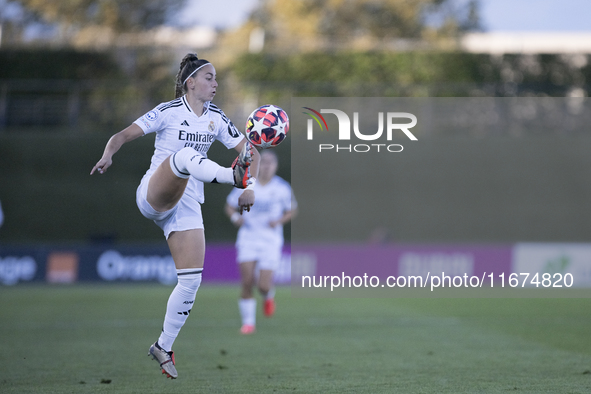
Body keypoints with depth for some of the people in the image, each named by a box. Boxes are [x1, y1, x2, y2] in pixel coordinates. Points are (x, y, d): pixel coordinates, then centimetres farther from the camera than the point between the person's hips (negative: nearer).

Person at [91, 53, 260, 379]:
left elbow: (249, 151, 13)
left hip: (187, 204, 5)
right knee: (185, 155, -34)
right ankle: (233, 176, -64)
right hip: (153, 194, -5)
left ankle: (163, 347, 10)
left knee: (191, 280, -5)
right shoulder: (168, 112, -3)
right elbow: (123, 136, -7)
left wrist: (250, 187, -5)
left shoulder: (216, 119, 11)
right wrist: (108, 155, -29)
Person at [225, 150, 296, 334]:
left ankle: (269, 295, 28)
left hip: (271, 240, -1)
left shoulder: (282, 188, -2)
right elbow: (229, 206, 10)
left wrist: (280, 221, -9)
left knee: (263, 286, -10)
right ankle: (248, 322, 6)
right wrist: (235, 217, -12)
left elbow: (292, 210, 11)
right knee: (247, 283, -10)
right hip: (247, 237, 1)